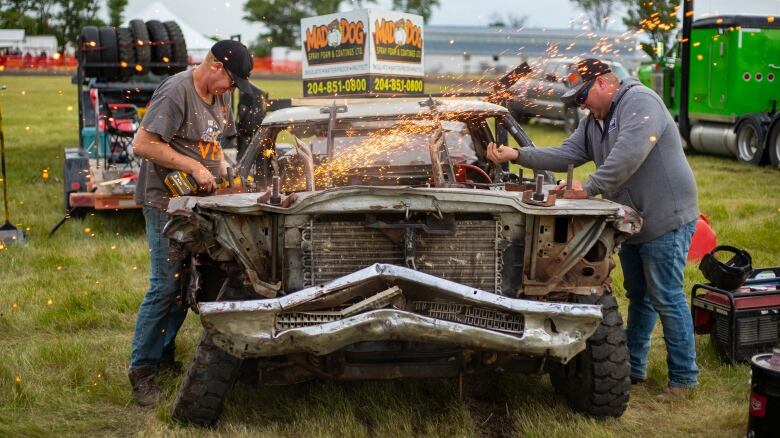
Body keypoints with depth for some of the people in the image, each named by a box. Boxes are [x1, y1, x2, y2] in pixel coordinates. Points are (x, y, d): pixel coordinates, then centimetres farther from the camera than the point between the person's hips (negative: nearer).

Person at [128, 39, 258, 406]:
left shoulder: (219, 95, 11)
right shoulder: (177, 92, -17)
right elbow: (142, 144, -23)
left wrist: (222, 165, 7)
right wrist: (195, 167, -21)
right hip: (166, 201, -8)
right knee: (165, 286, -8)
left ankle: (164, 353, 24)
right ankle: (142, 369, 2)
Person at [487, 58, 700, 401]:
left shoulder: (640, 102, -15)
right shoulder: (594, 122, 14)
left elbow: (629, 154, -28)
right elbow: (566, 155, 9)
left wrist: (589, 188, -25)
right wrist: (518, 155, -2)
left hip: (666, 218, -9)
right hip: (633, 222, 9)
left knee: (666, 299, -5)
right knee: (638, 296, 16)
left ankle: (684, 377, 5)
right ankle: (633, 367, 26)